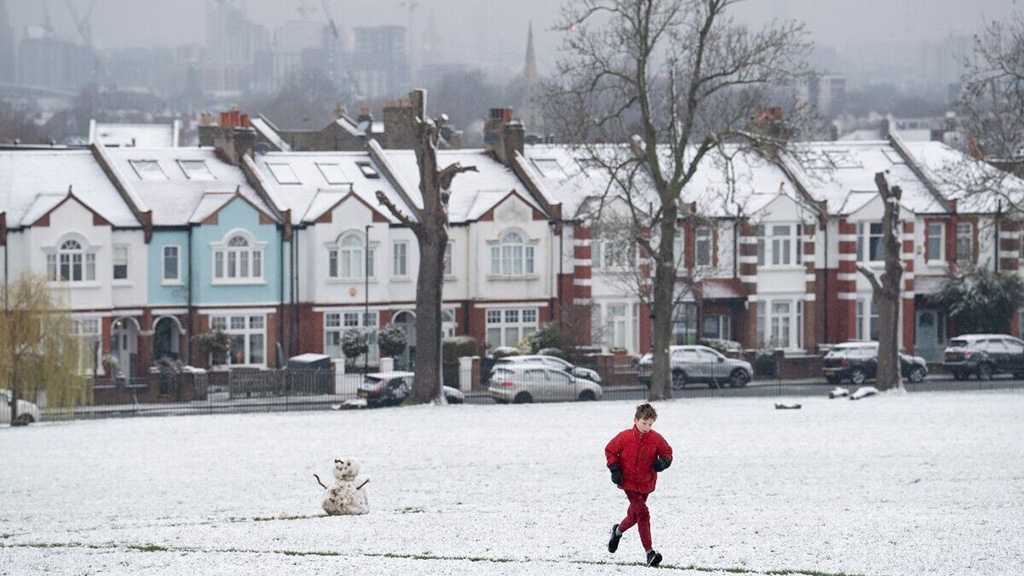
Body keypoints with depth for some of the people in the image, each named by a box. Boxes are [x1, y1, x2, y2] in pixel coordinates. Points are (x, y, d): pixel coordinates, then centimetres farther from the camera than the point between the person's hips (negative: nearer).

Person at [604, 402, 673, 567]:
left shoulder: (656, 439, -7)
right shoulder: (624, 437, -12)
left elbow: (667, 453, 6)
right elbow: (610, 450, 2)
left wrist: (663, 462, -17)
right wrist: (614, 469, -8)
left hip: (646, 484, 3)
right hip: (629, 482, -3)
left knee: (634, 515, 15)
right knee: (642, 513, -14)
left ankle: (618, 531, 48)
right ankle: (649, 552, -14)